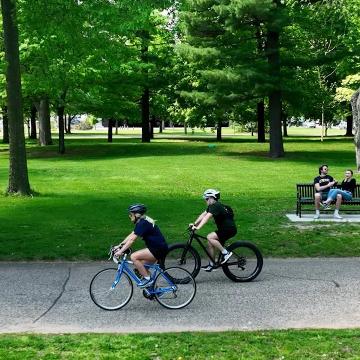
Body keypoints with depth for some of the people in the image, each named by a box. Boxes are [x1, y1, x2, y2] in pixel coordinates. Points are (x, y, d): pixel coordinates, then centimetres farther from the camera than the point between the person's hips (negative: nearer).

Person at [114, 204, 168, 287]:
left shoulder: (143, 223, -17)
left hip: (158, 249, -10)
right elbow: (130, 236, 14)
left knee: (134, 257, -16)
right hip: (156, 248, 10)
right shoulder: (142, 222, 12)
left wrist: (121, 251, -21)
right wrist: (119, 246, 9)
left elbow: (132, 240, -21)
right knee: (142, 266, 13)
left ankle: (148, 279, -8)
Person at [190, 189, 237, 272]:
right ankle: (211, 264, 15)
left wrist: (198, 227, -37)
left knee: (210, 237, -23)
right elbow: (203, 215, 8)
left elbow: (207, 217, -30)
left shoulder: (216, 206, -18)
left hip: (229, 229, -10)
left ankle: (226, 253, -14)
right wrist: (194, 224, -2)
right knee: (210, 243, 7)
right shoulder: (212, 206, 12)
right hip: (223, 228, 10)